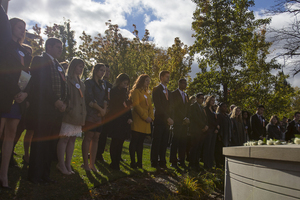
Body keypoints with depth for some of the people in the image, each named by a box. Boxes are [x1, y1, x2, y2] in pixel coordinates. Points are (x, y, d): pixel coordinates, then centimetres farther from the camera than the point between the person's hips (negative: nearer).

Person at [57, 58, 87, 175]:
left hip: (78, 115, 7)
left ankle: (68, 164, 14)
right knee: (65, 138, -5)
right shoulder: (67, 80, -1)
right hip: (69, 114, -7)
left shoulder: (81, 84, 21)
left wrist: (83, 114, 13)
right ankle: (61, 164, 3)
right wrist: (68, 110, -19)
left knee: (72, 139, 8)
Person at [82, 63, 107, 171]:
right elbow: (90, 99, -10)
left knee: (96, 138, 5)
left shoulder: (102, 84, 19)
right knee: (88, 137, -5)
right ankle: (85, 163, 1)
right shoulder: (89, 82, 0)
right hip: (91, 114, -6)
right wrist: (101, 109, -9)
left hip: (100, 115, 6)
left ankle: (92, 163, 9)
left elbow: (105, 99, 12)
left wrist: (104, 110, -6)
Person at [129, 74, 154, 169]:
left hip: (145, 122, 7)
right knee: (134, 142, -4)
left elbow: (150, 107, 19)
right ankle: (133, 163, 0)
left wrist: (151, 117, 1)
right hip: (137, 121, -7)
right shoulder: (136, 91, -1)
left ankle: (139, 162, 13)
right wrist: (145, 117, -13)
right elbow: (136, 105, -10)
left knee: (140, 142, 9)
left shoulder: (147, 94, 23)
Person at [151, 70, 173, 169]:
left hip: (167, 121, 6)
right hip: (159, 120, -6)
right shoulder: (156, 89, -2)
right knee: (157, 142, -2)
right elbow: (158, 106, -11)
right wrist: (167, 118, -13)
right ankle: (154, 162, 6)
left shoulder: (169, 92, 21)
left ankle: (162, 161, 12)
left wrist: (170, 118, 3)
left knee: (164, 142, 6)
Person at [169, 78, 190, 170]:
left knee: (183, 142, 5)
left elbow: (187, 108, 19)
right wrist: (184, 118, -12)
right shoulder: (174, 93, -1)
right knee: (175, 142, -5)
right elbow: (175, 108, -9)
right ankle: (173, 162, -1)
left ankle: (182, 161, 10)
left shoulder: (186, 95, 21)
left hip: (184, 122, 6)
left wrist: (187, 119, 2)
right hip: (177, 121, -6)